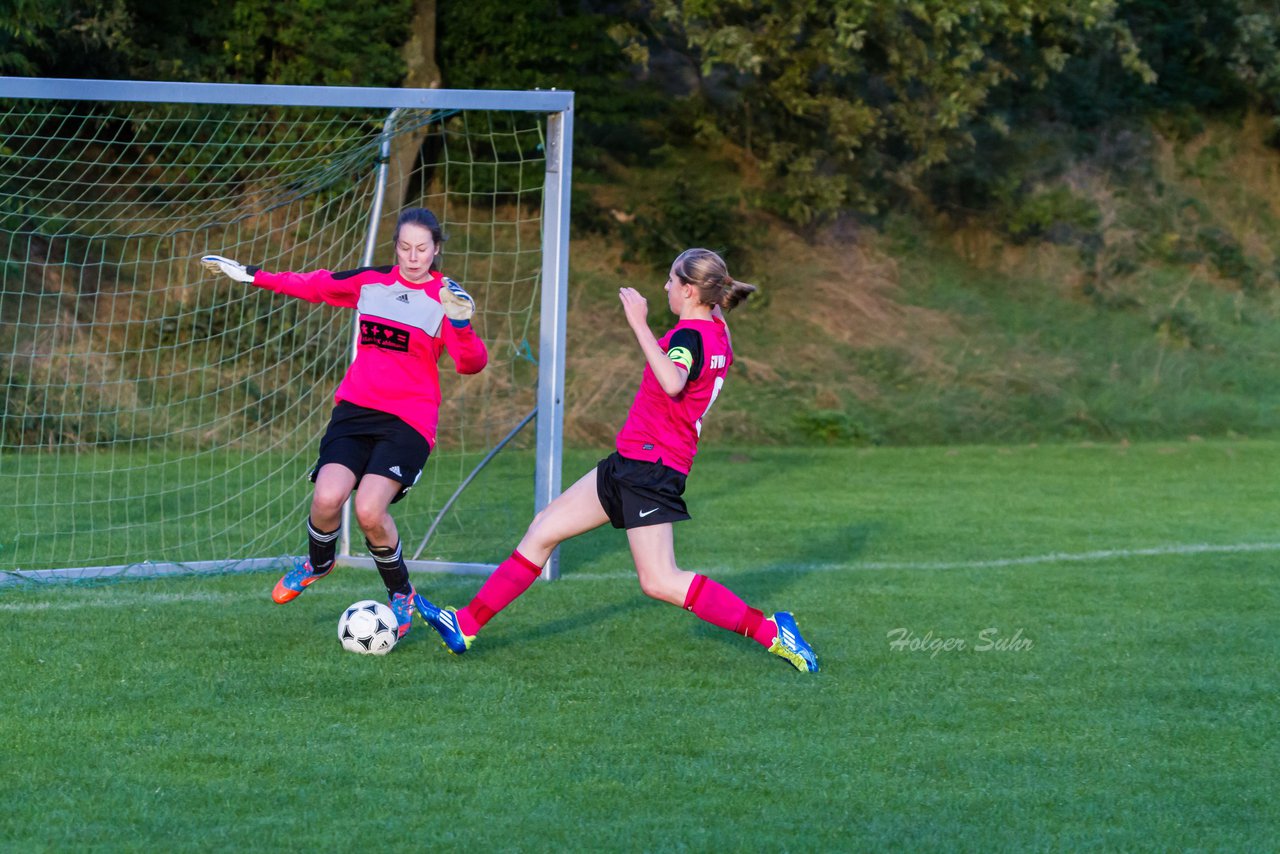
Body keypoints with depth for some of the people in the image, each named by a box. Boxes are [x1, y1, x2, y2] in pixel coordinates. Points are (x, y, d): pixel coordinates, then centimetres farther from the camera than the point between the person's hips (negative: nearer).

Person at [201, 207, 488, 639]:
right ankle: (318, 562, 17)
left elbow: (471, 363, -15)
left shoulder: (445, 297, -4)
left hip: (408, 420, -3)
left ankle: (400, 593, 6)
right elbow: (313, 285, 20)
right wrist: (251, 275, 19)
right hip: (355, 408, 3)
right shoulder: (371, 281, 8)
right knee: (327, 498, -19)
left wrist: (462, 325, -35)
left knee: (370, 510, -22)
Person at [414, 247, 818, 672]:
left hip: (649, 466, -10)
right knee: (543, 530, 11)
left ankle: (770, 631, -8)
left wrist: (640, 325, -38)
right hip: (632, 464, 10)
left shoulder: (690, 335, -19)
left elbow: (673, 382, -40)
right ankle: (467, 625, 14)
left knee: (661, 583, -12)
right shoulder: (717, 333, 9)